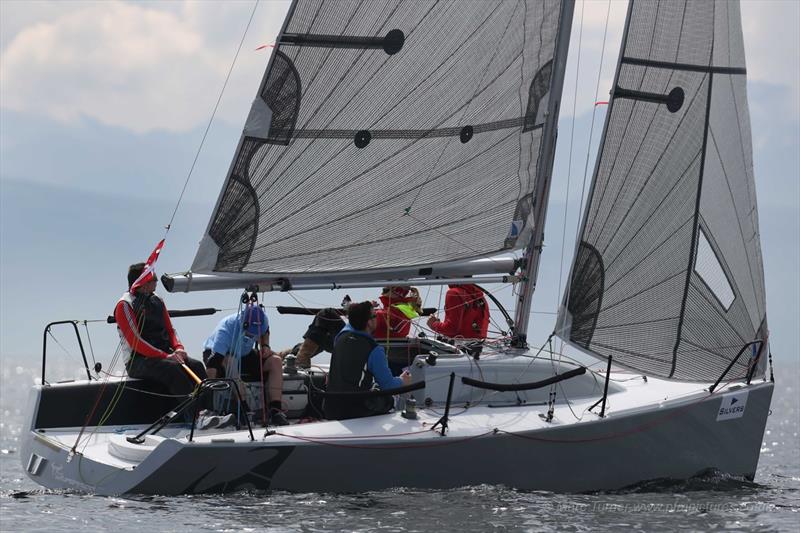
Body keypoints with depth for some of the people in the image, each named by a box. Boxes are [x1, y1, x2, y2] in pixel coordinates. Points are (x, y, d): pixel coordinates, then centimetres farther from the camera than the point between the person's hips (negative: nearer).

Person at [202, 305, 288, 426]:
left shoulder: (262, 320, -21)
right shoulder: (225, 329, -38)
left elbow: (265, 333, 8)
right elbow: (213, 363, -45)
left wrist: (265, 346, -12)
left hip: (244, 354, 5)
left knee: (276, 361, -19)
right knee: (231, 362, -41)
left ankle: (275, 409, -23)